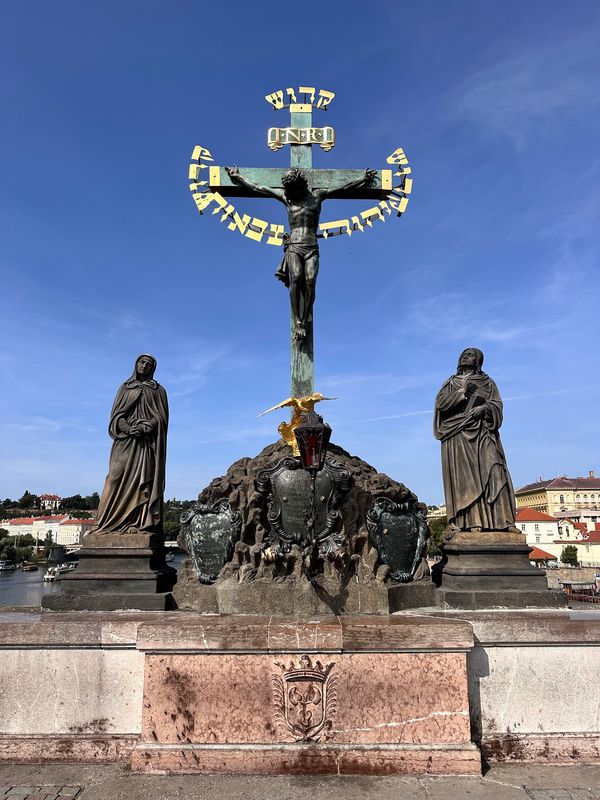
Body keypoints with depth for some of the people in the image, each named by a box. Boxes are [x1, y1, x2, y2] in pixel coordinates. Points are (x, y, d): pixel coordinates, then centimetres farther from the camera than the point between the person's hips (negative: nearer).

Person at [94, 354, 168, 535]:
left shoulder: (158, 390, 15)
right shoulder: (125, 388, 19)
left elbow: (162, 418, 4)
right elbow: (116, 415, 7)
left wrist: (145, 427, -16)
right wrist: (129, 428, -13)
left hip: (148, 444, -1)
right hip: (125, 441, 1)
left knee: (145, 480, -11)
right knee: (119, 478, -10)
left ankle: (142, 524, -17)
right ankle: (112, 524, -14)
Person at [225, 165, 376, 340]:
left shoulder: (317, 195, 18)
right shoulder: (285, 196, 19)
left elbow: (343, 189, 23)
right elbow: (256, 188, 25)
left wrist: (363, 180, 24)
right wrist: (237, 177, 29)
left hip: (312, 248, 0)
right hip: (293, 246, 0)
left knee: (310, 281, -22)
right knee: (296, 278, -25)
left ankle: (304, 322, -21)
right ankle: (296, 322, -25)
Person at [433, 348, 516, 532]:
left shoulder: (487, 382, 20)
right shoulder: (451, 383, 20)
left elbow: (497, 404, 7)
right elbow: (440, 403, 4)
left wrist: (484, 408, -14)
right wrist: (462, 391, -5)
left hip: (482, 433, 0)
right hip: (457, 435, 0)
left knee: (491, 471, -14)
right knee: (463, 476, -11)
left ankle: (499, 521, -19)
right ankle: (468, 522, -17)